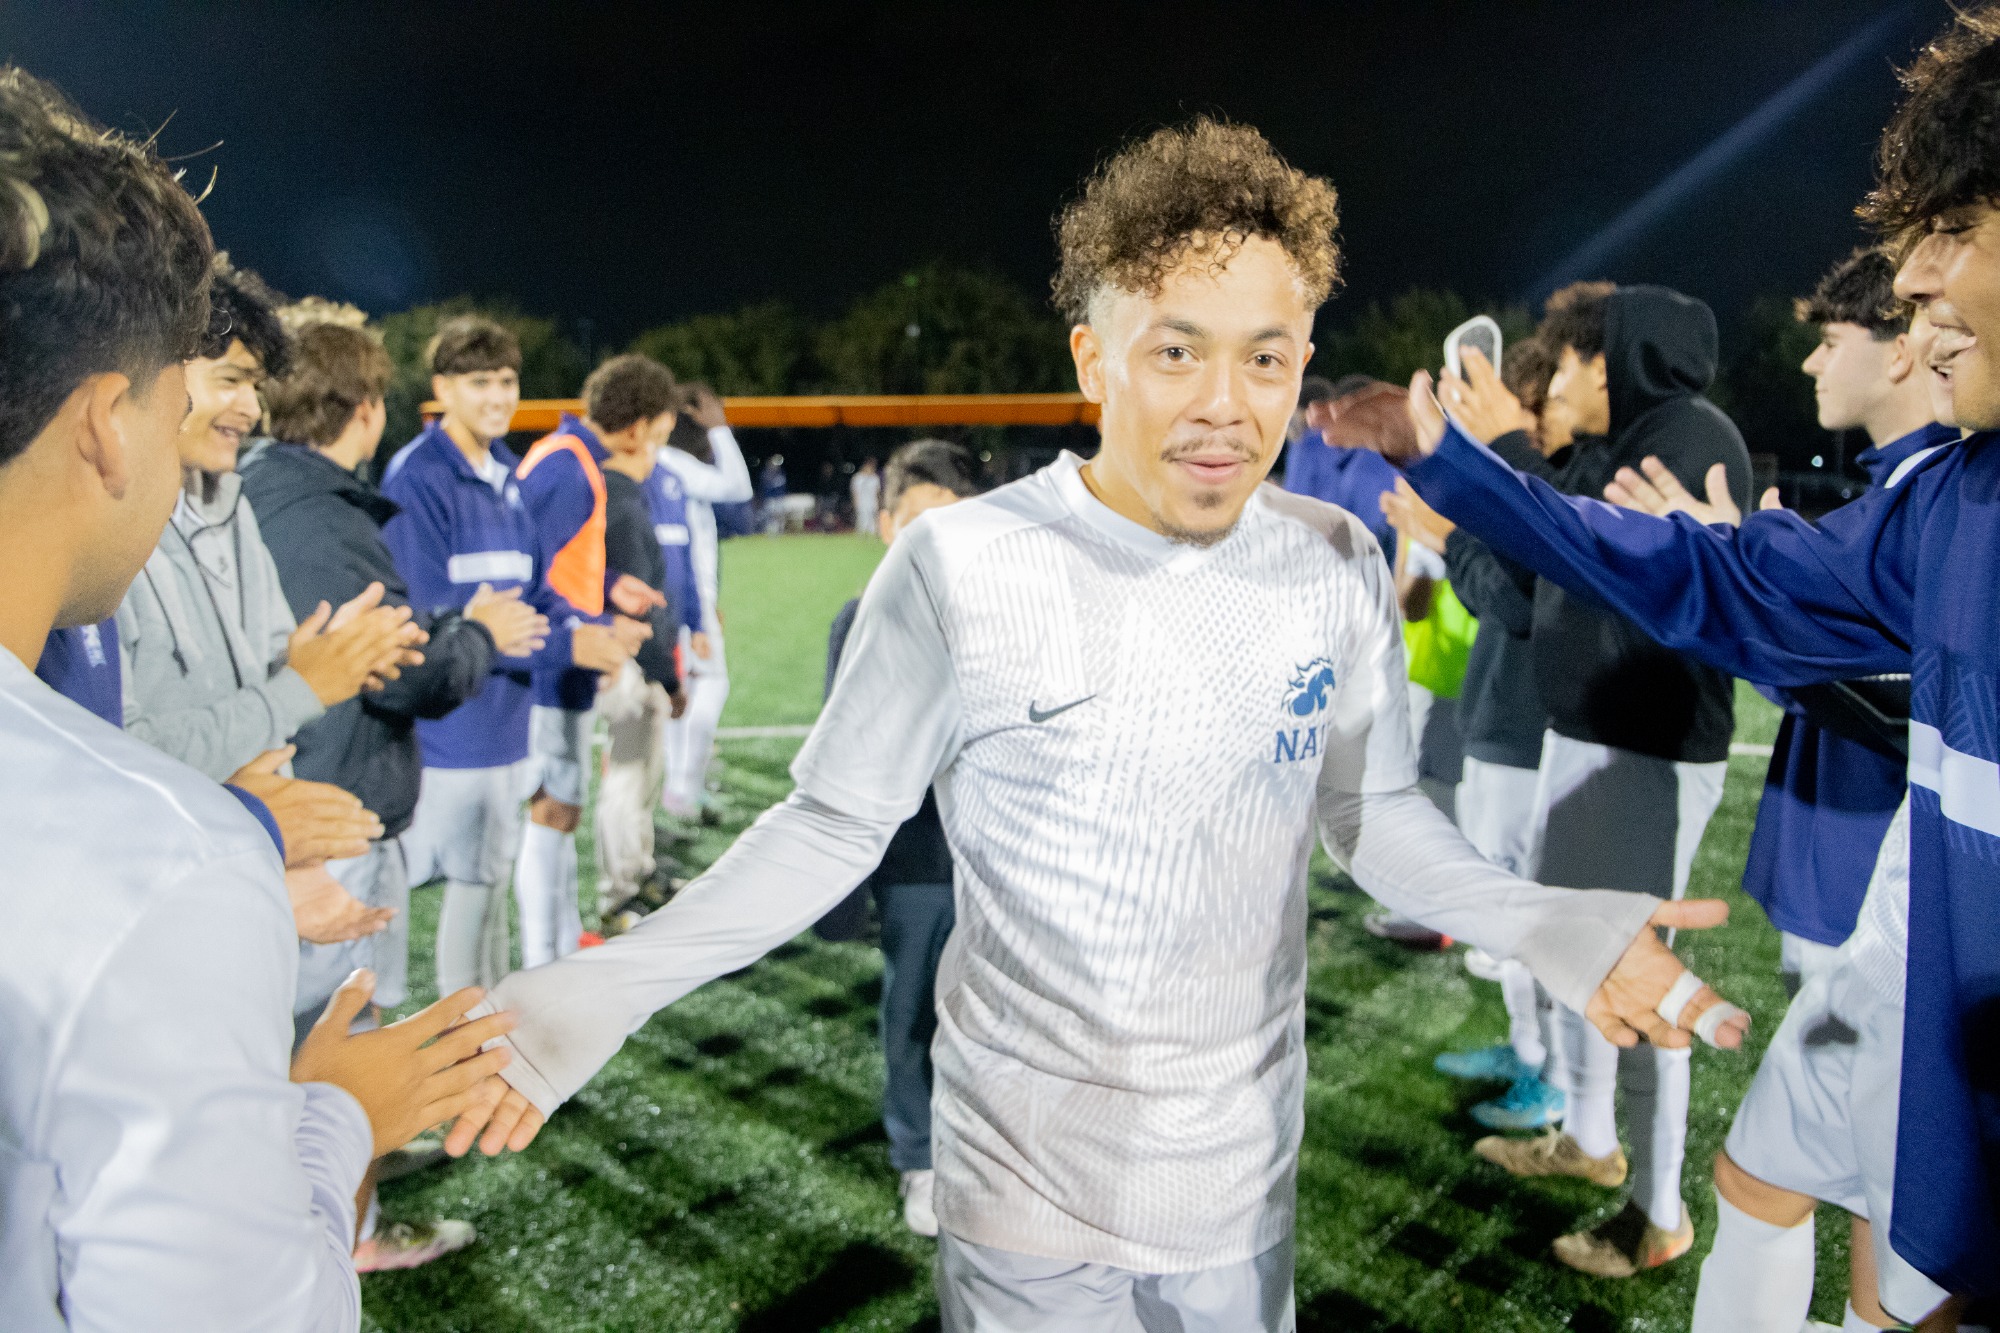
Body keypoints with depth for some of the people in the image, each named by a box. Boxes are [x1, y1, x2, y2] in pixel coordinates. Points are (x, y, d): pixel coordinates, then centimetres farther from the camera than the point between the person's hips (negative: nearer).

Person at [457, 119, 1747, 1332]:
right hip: (1029, 1190, -3)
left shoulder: (1338, 568, -7)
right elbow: (834, 826, -11)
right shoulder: (963, 566, -20)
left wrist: (1555, 927, -8)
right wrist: (604, 990, -20)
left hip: (1245, 1176, 4)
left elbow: (1372, 808, 5)